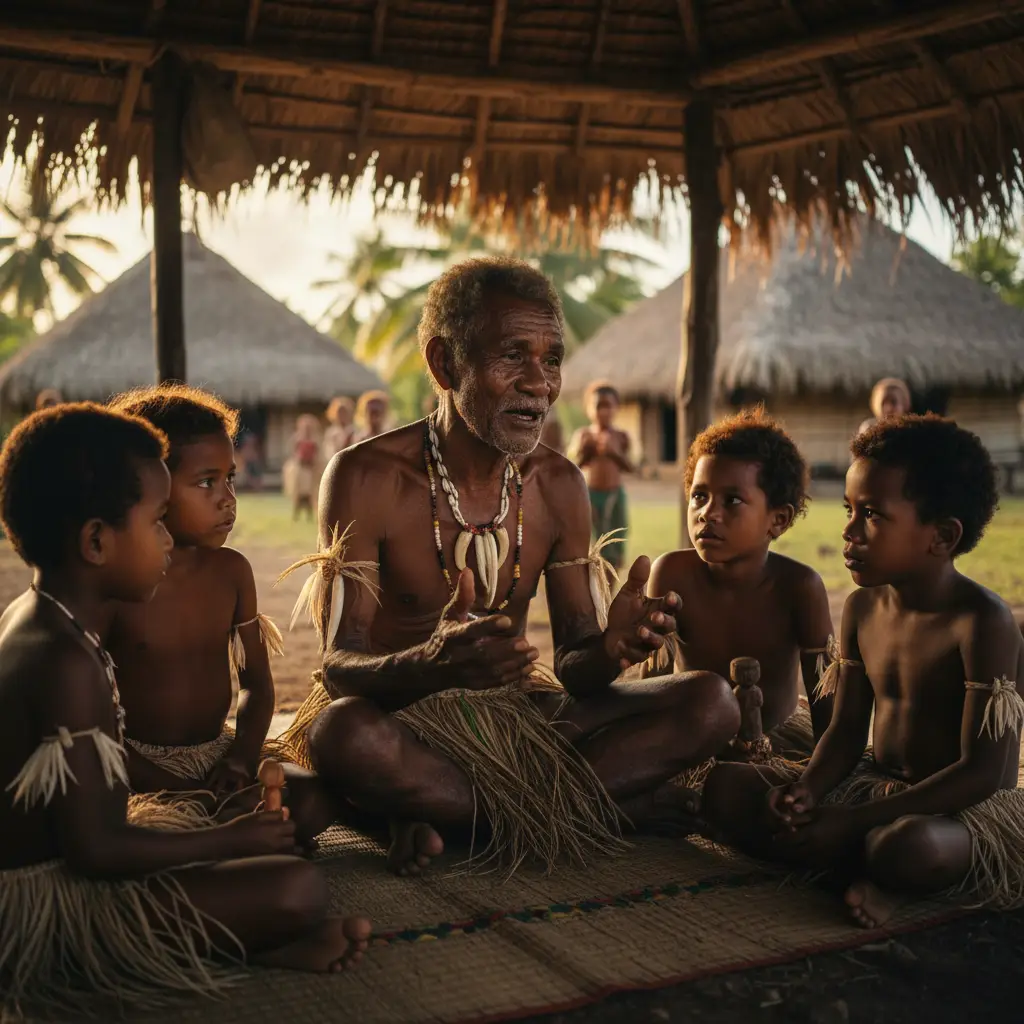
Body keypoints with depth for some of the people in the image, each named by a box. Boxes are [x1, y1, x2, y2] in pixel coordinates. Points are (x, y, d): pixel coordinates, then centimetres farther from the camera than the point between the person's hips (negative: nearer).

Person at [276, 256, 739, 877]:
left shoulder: (559, 487, 0)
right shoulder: (366, 478, -14)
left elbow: (572, 666, 0)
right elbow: (339, 668, -19)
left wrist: (610, 650, -26)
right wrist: (432, 665, -42)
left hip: (516, 714, 5)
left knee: (712, 703, -13)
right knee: (342, 733, -40)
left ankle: (449, 815, -20)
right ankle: (620, 802, -22)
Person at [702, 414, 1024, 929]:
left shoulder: (982, 623, -20)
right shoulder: (863, 607, 3)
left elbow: (983, 772, -24)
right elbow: (847, 730, 6)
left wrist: (852, 822, -27)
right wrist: (808, 790, -17)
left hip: (969, 810, -7)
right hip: (877, 785, 7)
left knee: (905, 847, -42)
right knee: (726, 786, -7)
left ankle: (885, 871, -7)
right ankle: (865, 867, -14)